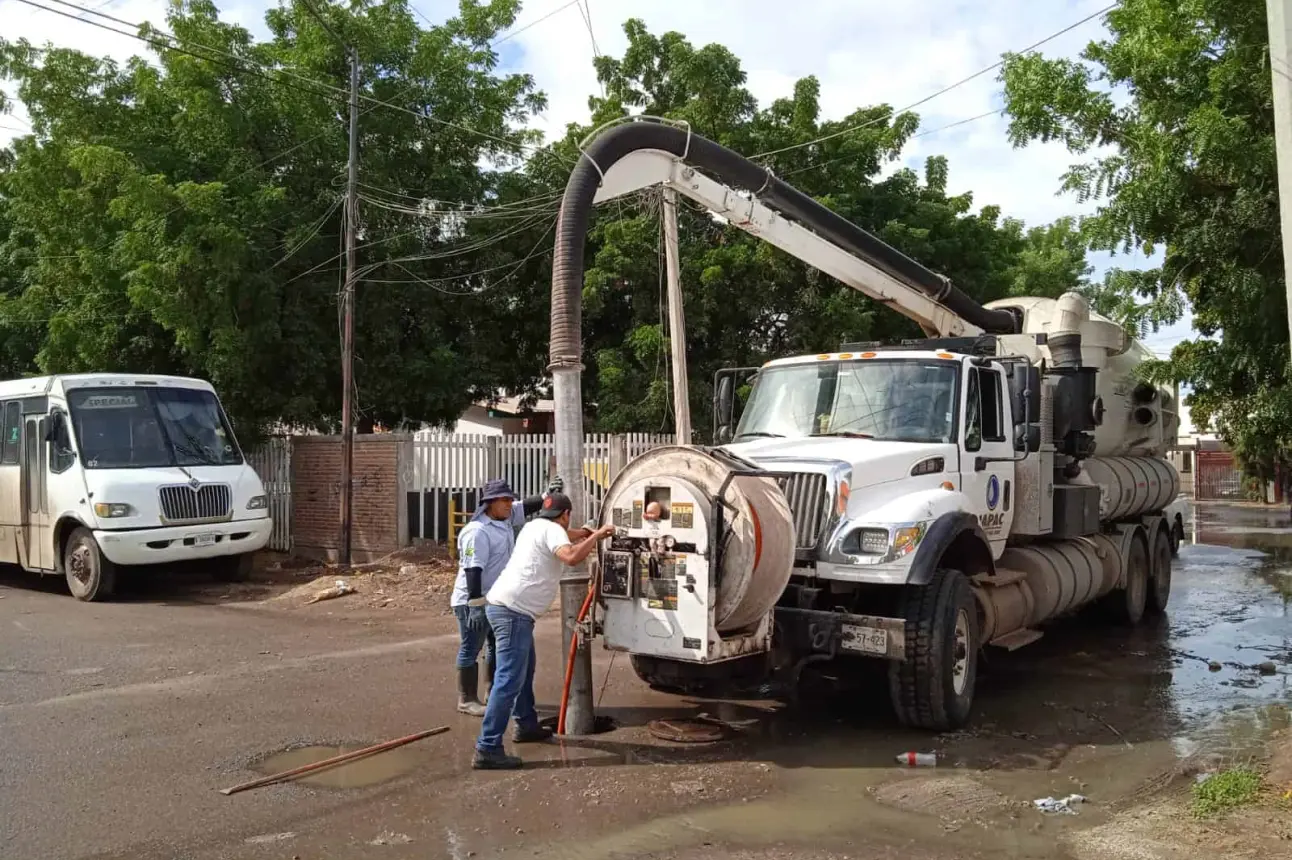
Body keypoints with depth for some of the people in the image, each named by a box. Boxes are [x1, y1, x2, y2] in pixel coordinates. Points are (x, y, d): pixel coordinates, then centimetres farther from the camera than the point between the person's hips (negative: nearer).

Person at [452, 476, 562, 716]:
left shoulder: (506, 519, 4)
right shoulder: (477, 532, -23)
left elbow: (526, 507, 10)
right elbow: (473, 570, -27)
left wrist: (546, 495, -11)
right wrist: (475, 605, -30)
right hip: (472, 601, -10)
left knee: (498, 647, 17)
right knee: (471, 650, 0)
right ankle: (467, 700, 8)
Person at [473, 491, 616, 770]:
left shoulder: (535, 526, 21)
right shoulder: (551, 529, -7)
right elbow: (571, 556, -26)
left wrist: (588, 533, 47)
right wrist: (596, 536, -16)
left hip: (505, 606, 11)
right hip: (513, 611, -11)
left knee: (525, 667, 26)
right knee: (509, 680, -13)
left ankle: (526, 726, 40)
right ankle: (487, 750, -15)